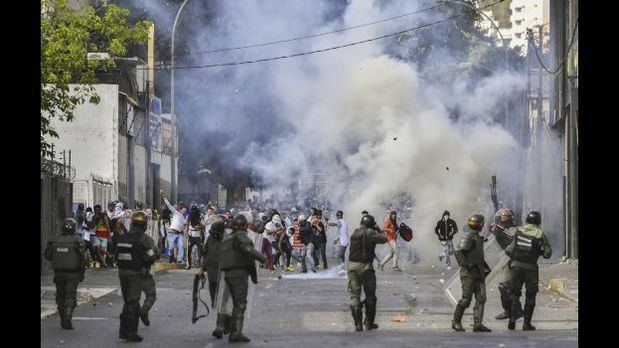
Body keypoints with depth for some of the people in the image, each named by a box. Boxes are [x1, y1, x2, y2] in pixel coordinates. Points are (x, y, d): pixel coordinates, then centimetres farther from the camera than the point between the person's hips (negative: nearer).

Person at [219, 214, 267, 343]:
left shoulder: (227, 238, 19)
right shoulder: (240, 235, -7)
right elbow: (248, 249, -24)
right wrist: (262, 257, -13)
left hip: (228, 274, 9)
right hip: (239, 274, -9)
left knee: (237, 304, 15)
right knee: (240, 304, -9)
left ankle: (234, 333, 13)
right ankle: (236, 333, -17)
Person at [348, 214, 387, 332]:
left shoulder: (355, 233, 8)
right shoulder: (370, 233, -10)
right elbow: (383, 239, -15)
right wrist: (380, 233, 7)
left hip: (352, 265, 4)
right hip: (366, 267, -4)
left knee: (354, 295, 5)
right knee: (370, 296, 11)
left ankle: (358, 324, -2)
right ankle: (369, 323, 14)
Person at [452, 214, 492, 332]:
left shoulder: (478, 238, 18)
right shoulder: (468, 237, -11)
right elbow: (458, 252, -21)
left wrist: (486, 266, 22)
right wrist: (465, 264, -26)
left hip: (478, 273, 9)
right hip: (469, 273, -9)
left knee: (481, 298, -3)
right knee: (466, 299, -6)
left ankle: (477, 324, -9)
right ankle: (456, 322, 8)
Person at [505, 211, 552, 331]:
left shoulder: (519, 231, 1)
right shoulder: (540, 234, -5)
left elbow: (509, 250, 0)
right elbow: (547, 253, -6)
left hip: (516, 266, 2)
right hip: (530, 267, -2)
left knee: (514, 294, 11)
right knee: (530, 296, 10)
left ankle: (512, 319, -4)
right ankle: (527, 323, 9)